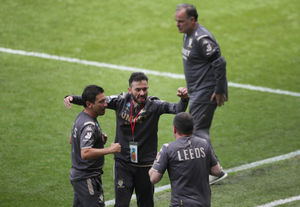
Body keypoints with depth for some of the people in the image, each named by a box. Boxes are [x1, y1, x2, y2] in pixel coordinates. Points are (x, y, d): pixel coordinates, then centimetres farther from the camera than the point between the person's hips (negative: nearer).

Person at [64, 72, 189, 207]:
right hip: (123, 163, 1)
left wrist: (184, 99, -43)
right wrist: (72, 98, -10)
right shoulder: (121, 101, -3)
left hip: (145, 165, 0)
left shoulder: (153, 105, -9)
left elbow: (177, 109, -21)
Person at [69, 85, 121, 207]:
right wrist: (110, 150, -28)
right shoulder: (89, 125, -23)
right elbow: (85, 153, -35)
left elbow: (72, 140, 25)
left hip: (78, 174, 10)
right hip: (87, 178, -10)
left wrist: (99, 139, 12)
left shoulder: (81, 117, 9)